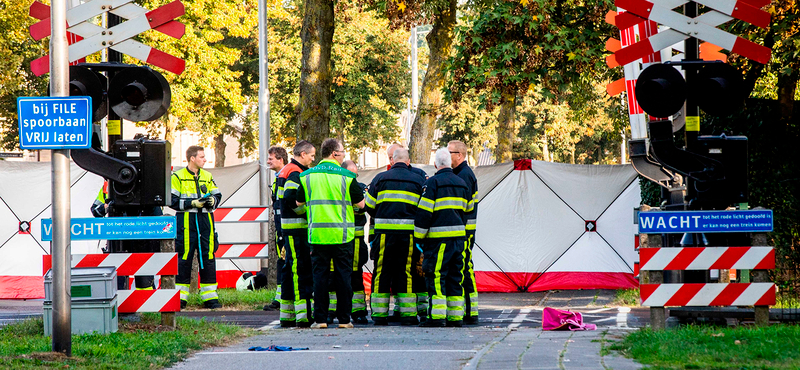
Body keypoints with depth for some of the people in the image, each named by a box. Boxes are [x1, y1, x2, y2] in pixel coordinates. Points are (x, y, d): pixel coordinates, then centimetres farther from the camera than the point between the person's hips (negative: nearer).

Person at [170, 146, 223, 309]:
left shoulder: (207, 176, 16)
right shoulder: (178, 177, 0)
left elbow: (217, 195, 20)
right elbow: (172, 201, -6)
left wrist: (212, 201, -3)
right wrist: (192, 203, -14)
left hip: (205, 221, 5)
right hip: (186, 221, -4)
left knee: (208, 256, 3)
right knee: (184, 257, -3)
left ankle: (209, 296, 8)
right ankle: (180, 297, 3)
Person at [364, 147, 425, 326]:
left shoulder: (380, 178, 4)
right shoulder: (419, 180, 6)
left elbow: (369, 206, 8)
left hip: (384, 231, 0)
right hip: (409, 232, 1)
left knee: (382, 272, 5)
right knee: (406, 272, 5)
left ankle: (379, 313, 5)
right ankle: (407, 313, 4)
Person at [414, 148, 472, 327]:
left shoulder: (433, 183, -8)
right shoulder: (462, 184, 14)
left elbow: (424, 212, -10)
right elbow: (467, 210, 21)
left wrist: (418, 237, -4)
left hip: (439, 238, -7)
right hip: (459, 236, 7)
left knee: (436, 277, -5)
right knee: (455, 277, 11)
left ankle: (437, 316, -10)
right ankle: (456, 316, 10)